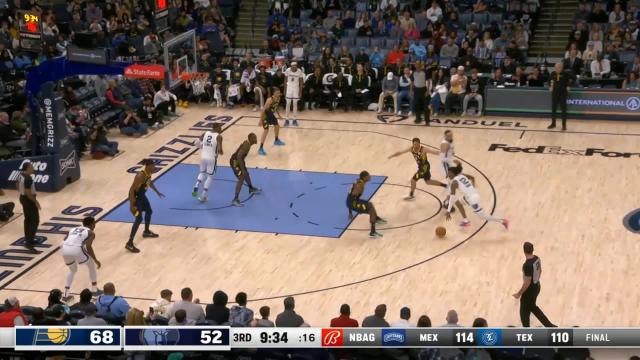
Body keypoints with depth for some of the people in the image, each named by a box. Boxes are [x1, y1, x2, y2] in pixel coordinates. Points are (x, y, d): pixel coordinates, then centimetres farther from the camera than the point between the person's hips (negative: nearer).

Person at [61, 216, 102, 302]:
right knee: (92, 266, 24)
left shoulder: (73, 229, 31)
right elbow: (88, 247, -1)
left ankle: (66, 295, 25)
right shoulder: (91, 233, 13)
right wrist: (96, 260, 6)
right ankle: (95, 290, 30)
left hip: (65, 249, 5)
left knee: (72, 270, 32)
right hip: (77, 249, -5)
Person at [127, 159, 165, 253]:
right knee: (139, 219, -13)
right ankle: (129, 244, -11)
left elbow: (150, 182, 18)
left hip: (142, 195, 9)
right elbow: (132, 190, -31)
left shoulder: (149, 173, -5)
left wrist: (157, 192, 28)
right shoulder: (140, 176, -32)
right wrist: (132, 205, -31)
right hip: (135, 196, -9)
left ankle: (146, 232, 50)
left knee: (149, 212, 25)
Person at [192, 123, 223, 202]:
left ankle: (196, 188, 8)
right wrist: (220, 152, 5)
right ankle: (203, 196, 11)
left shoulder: (205, 133, 5)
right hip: (211, 159, -5)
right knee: (210, 177, 12)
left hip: (203, 157, 5)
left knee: (202, 173, 29)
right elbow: (219, 150, -19)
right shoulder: (218, 136, -11)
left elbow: (196, 143, 5)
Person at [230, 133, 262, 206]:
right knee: (241, 178, -19)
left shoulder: (247, 143, 2)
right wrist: (242, 169, -34)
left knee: (246, 174, 30)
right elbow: (239, 156, -35)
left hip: (238, 160, 11)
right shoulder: (247, 145, -28)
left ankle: (251, 189, 57)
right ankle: (235, 200, -23)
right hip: (235, 162, -11)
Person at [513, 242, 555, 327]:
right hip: (537, 287, 9)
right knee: (532, 307, 29)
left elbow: (527, 283, -27)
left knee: (524, 313, 10)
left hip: (530, 290, -9)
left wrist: (519, 293, -16)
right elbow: (540, 271, 12)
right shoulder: (537, 258, -5)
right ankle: (549, 326, 33)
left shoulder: (527, 265, -32)